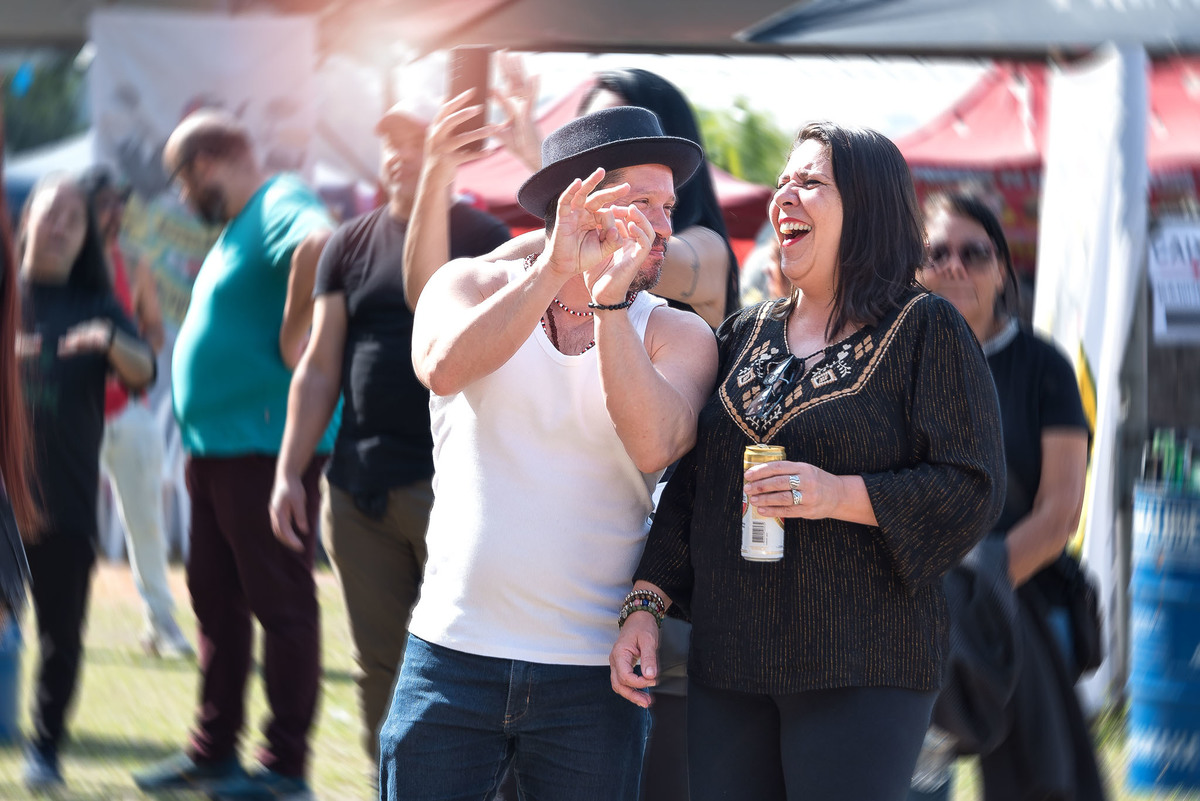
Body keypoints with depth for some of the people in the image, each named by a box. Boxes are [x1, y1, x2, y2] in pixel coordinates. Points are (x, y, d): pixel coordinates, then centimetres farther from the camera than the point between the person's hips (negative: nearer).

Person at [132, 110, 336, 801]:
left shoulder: (281, 206, -14)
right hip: (216, 448, 11)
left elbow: (320, 245, -38)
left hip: (266, 445, -11)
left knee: (281, 602, -4)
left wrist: (294, 336, -29)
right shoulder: (241, 225, 18)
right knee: (217, 602, 15)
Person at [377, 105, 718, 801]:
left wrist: (609, 300, -24)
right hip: (453, 657, 0)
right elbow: (443, 368, -19)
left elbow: (654, 446, -18)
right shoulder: (474, 287, 4)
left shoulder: (677, 338, 2)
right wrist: (555, 270, -28)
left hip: (593, 679, 0)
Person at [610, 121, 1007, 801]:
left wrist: (841, 495, -19)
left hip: (862, 669, -5)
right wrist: (646, 604, 7)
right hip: (729, 666, 5)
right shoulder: (747, 334, 16)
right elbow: (691, 484, 17)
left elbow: (974, 488, -8)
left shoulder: (926, 330, -1)